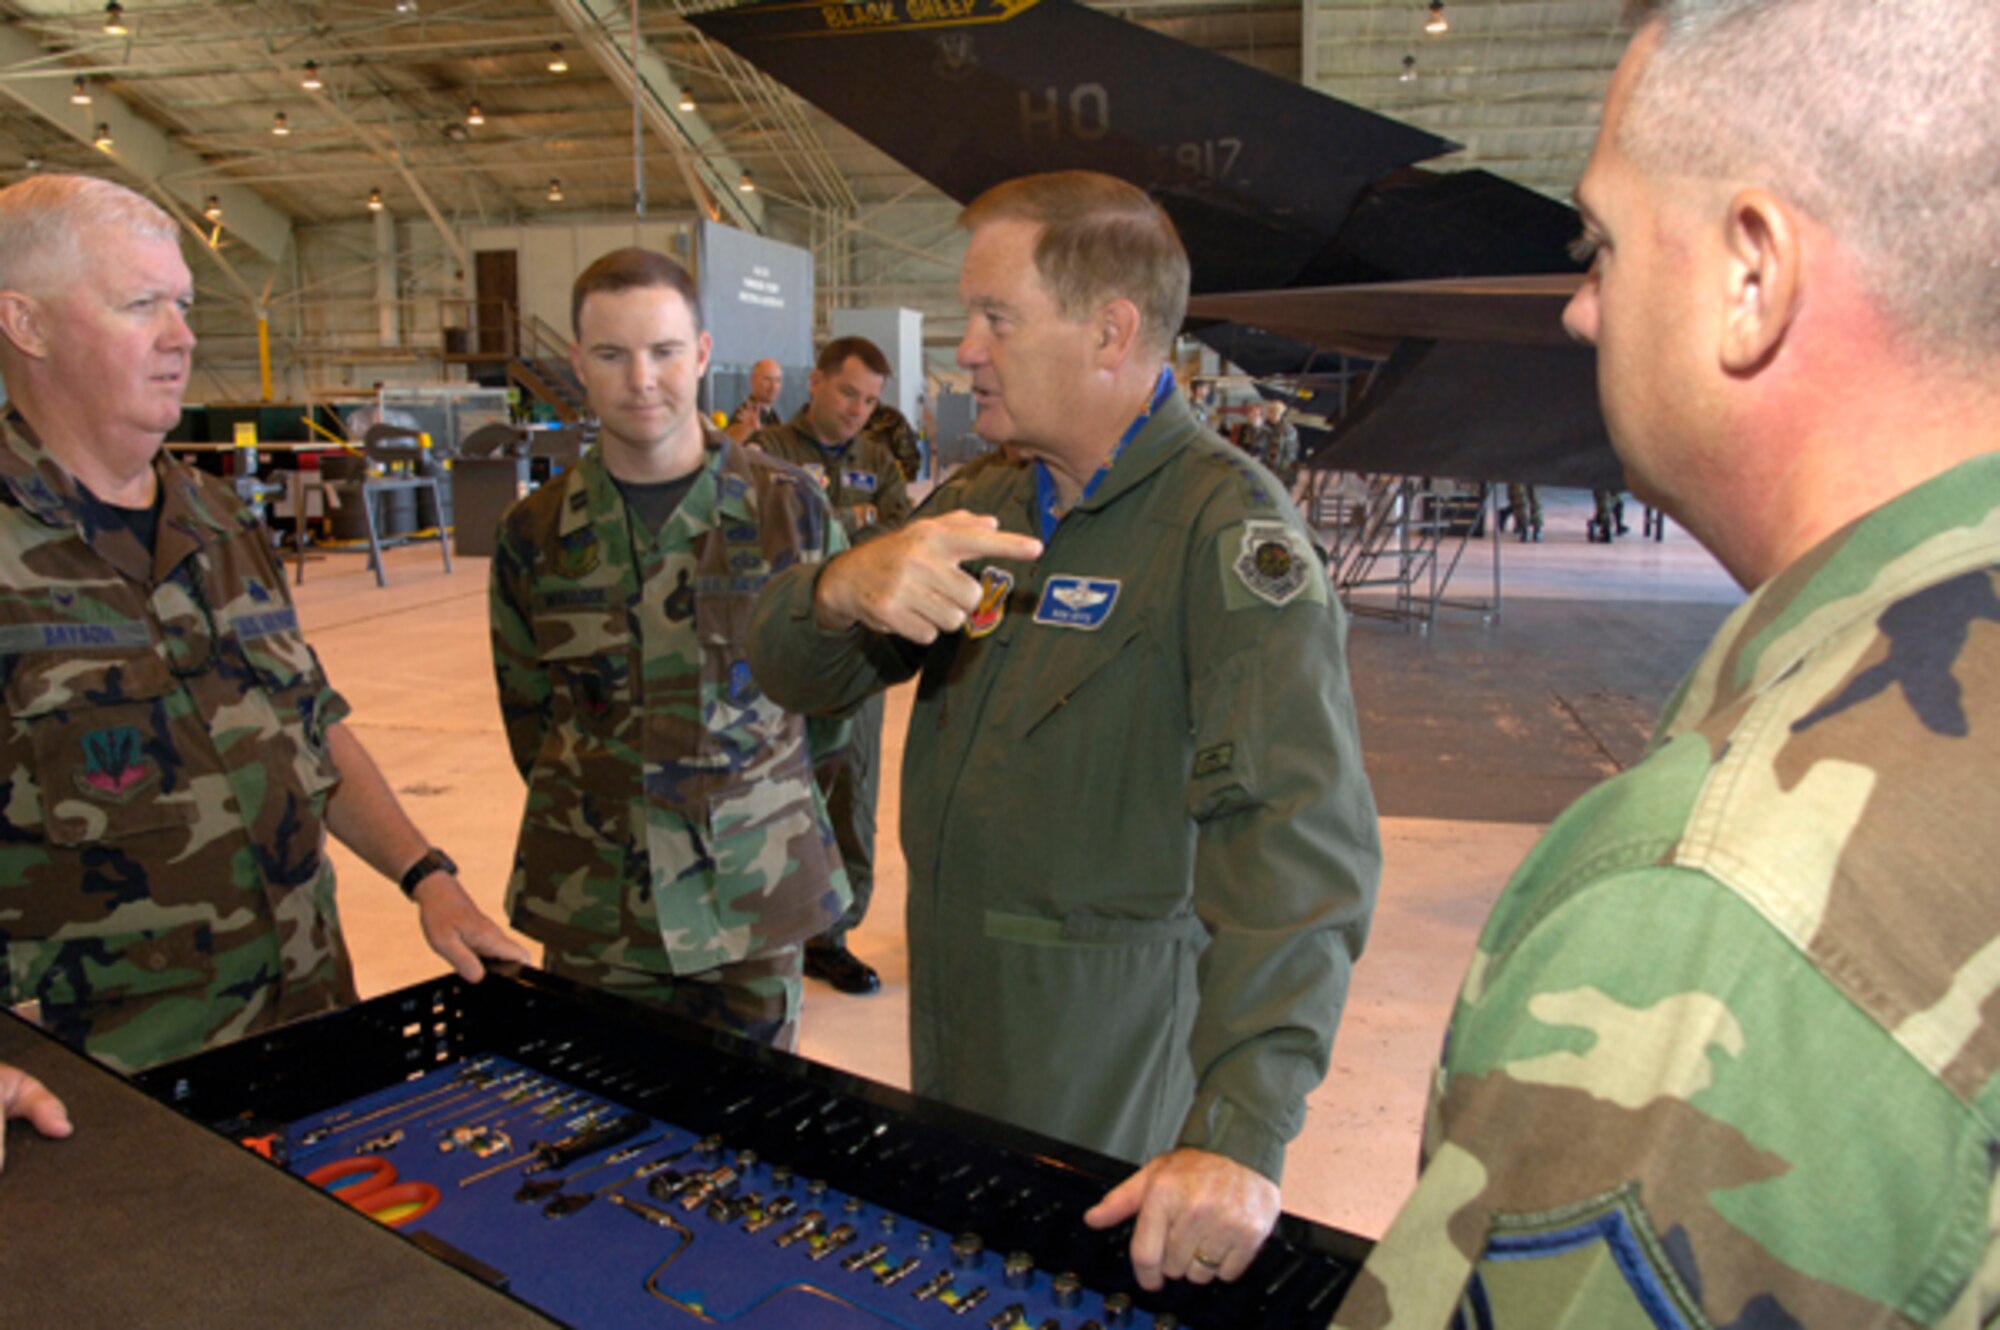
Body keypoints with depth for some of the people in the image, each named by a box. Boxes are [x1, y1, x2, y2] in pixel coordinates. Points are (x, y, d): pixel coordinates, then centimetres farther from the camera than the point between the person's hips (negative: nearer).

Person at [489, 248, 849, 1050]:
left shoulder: (788, 506, -4)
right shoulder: (536, 533, 0)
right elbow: (526, 707, 12)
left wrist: (771, 795, 7)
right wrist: (592, 801, 6)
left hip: (753, 894, -1)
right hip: (591, 903, 1)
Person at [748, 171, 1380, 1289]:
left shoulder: (1226, 521, -20)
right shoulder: (983, 500, 5)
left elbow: (1295, 831, -31)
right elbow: (795, 674, 2)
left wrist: (1240, 1134, -40)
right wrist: (846, 591, -22)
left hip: (1110, 1022, -6)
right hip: (950, 993, 7)